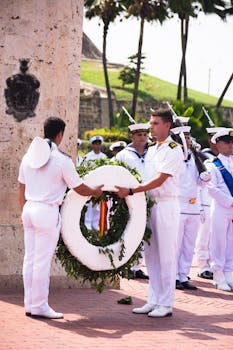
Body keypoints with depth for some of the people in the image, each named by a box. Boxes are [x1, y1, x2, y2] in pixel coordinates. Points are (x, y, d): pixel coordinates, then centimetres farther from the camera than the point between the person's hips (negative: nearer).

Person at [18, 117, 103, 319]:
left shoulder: (28, 157, 7)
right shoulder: (62, 160, -11)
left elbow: (22, 189, 14)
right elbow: (79, 189, -2)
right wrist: (96, 192, 17)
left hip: (29, 209, 7)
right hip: (48, 212, -7)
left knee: (30, 258, 10)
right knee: (43, 261, -2)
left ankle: (30, 304, 16)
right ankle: (39, 306, 2)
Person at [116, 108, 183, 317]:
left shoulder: (174, 150, -10)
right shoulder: (151, 151, 16)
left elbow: (159, 181, -18)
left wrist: (131, 191, -22)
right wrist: (130, 192, 5)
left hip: (166, 206, -8)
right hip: (150, 204, 8)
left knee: (166, 257, -5)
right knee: (151, 255, 9)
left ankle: (166, 304, -1)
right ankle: (153, 301, 15)